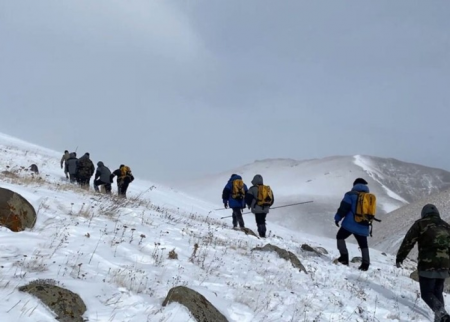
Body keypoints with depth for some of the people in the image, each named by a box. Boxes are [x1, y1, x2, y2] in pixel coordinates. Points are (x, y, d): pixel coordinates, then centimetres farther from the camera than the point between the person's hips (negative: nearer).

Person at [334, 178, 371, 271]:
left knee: (340, 237, 14)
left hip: (350, 224, -5)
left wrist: (337, 218, 1)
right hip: (363, 227, 5)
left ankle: (344, 257, 3)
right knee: (363, 244, 14)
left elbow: (344, 207, -9)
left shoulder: (351, 194, -4)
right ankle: (365, 264, 9)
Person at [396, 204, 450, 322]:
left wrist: (399, 258, 5)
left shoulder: (420, 224, 3)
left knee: (427, 293, 0)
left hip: (427, 265, -5)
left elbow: (408, 242, -2)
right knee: (437, 292, 18)